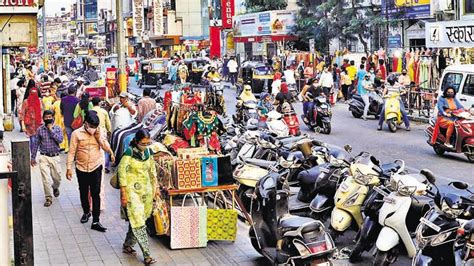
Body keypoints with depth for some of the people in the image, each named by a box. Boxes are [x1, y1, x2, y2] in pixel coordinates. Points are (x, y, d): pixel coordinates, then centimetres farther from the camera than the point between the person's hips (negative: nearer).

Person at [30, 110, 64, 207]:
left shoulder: (57, 128, 1)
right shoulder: (40, 130, 1)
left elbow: (60, 140, -15)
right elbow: (36, 144, 6)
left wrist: (51, 130, -15)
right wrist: (33, 157, 7)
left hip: (55, 157, 1)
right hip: (44, 157, -1)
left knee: (57, 178, 11)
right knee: (46, 179, -9)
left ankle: (55, 188, 45)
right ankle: (48, 198, 2)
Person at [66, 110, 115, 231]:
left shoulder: (100, 133, -1)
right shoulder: (77, 133, -8)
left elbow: (107, 148, -8)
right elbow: (72, 151, -5)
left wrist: (98, 136, -17)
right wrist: (69, 168, -7)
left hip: (96, 168, 0)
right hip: (81, 168, 0)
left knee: (96, 194, -4)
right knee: (84, 193, 16)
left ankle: (96, 221, -3)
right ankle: (86, 212, 41)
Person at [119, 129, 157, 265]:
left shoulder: (148, 152, 4)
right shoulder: (129, 154, -15)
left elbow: (152, 171, 17)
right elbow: (122, 173, -13)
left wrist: (155, 186, 15)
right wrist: (123, 194, -14)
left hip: (146, 191, 6)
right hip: (132, 191, -6)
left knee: (138, 220, 13)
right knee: (138, 222, -9)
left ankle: (127, 245, 30)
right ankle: (146, 255, -9)